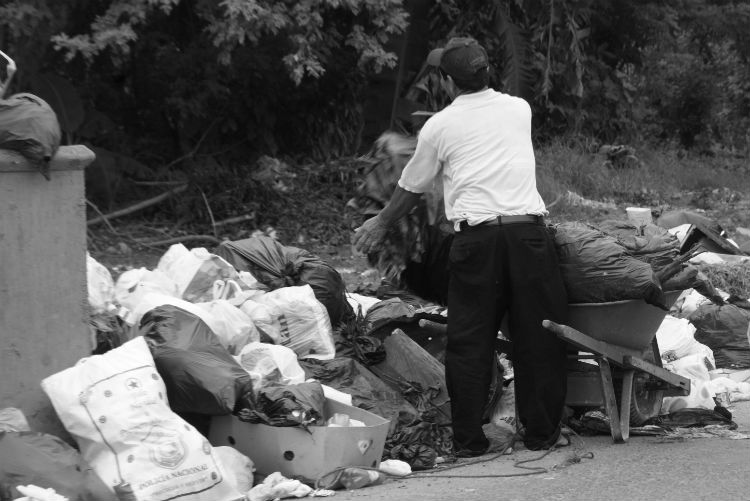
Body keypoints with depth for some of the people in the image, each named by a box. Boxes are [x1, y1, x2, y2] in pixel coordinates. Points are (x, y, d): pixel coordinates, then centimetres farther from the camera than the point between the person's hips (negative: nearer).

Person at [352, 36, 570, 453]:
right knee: (538, 336, 8)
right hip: (528, 229, 1)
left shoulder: (440, 126, 6)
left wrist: (382, 223, 36)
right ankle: (542, 432, 12)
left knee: (470, 341, 6)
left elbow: (412, 188, 18)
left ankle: (468, 440, 9)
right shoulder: (520, 110, 13)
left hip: (476, 236, -1)